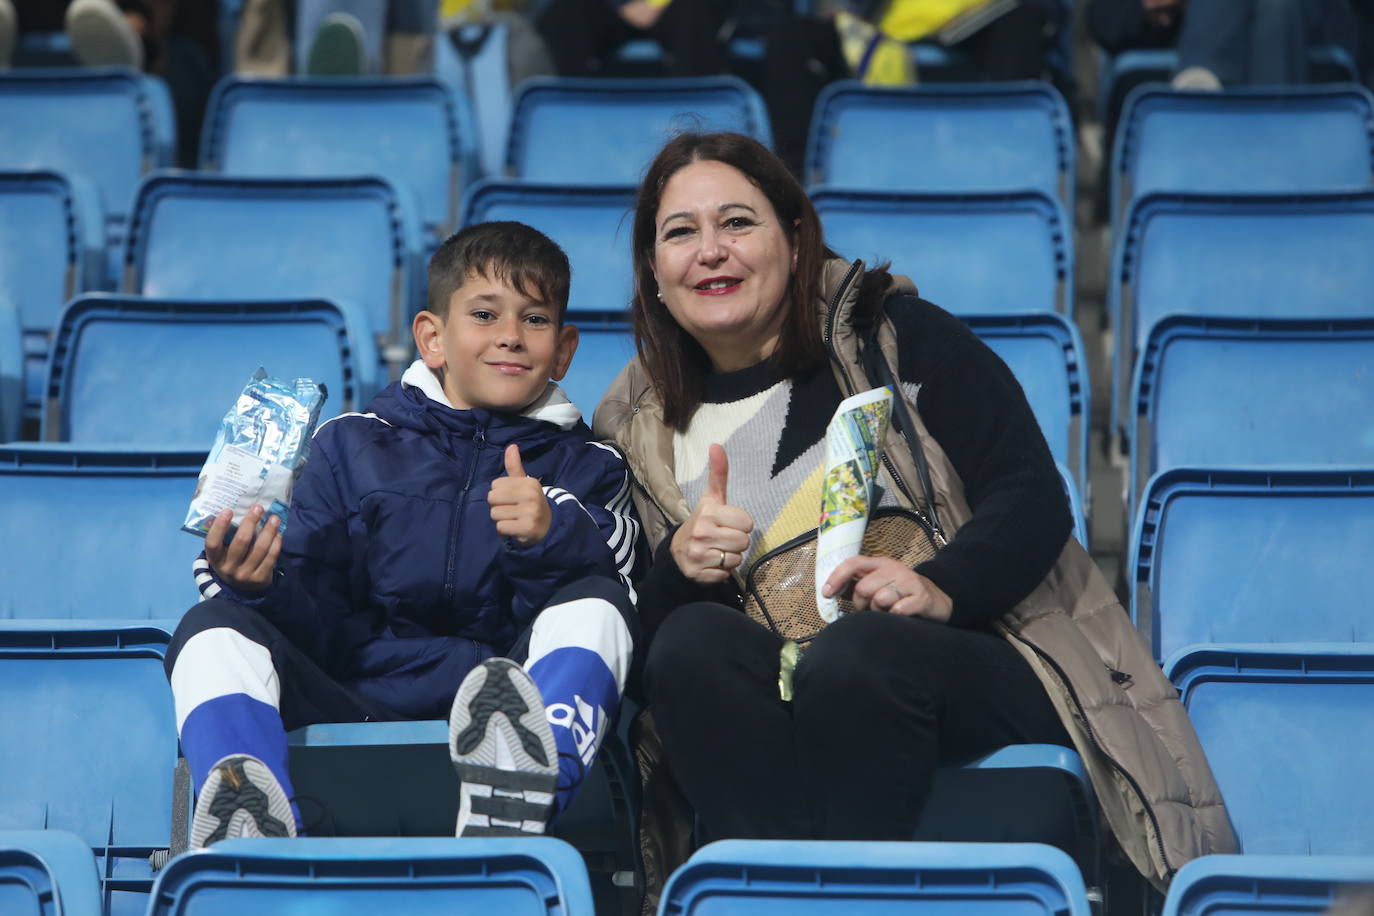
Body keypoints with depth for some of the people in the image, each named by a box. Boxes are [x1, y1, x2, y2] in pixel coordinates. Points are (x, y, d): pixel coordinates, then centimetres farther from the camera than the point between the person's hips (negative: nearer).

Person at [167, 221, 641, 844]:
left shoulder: (586, 471, 16)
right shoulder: (351, 448, 17)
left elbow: (605, 610, 2)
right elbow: (315, 628, 9)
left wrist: (553, 543, -17)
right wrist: (261, 588, -13)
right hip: (355, 711, 1)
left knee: (592, 606, -23)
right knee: (213, 630, -19)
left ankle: (528, 794, -54)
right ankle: (252, 829, -50)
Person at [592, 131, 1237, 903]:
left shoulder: (893, 334, 4)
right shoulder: (638, 429, 14)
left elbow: (1034, 496, -4)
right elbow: (643, 635, 10)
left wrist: (940, 587, -22)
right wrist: (680, 568, -12)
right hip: (775, 716, 3)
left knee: (855, 654, -35)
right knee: (693, 642, -28)